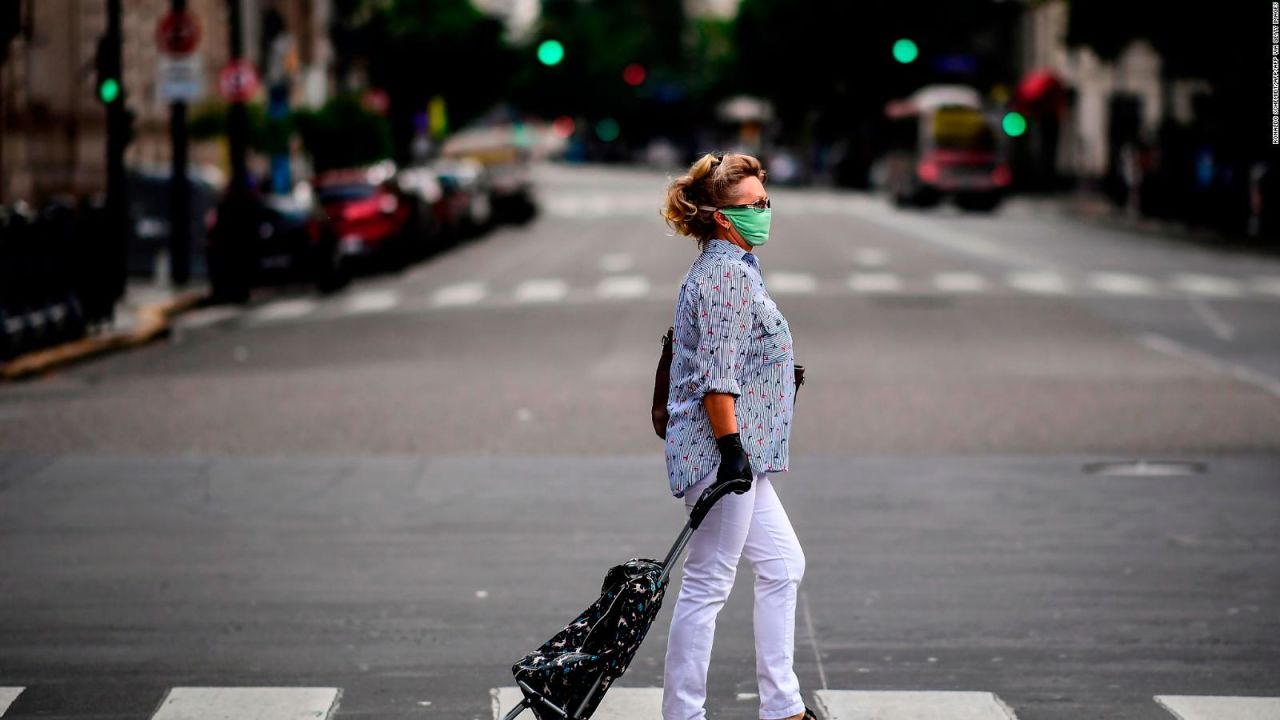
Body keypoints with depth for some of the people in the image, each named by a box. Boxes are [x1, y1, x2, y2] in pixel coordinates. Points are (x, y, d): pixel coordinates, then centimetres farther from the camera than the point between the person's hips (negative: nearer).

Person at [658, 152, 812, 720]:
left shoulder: (728, 267, 17)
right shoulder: (728, 273, -15)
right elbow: (717, 375, -22)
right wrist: (732, 447, -24)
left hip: (740, 459, 11)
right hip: (719, 453, -11)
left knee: (782, 566, 15)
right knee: (708, 585, -6)